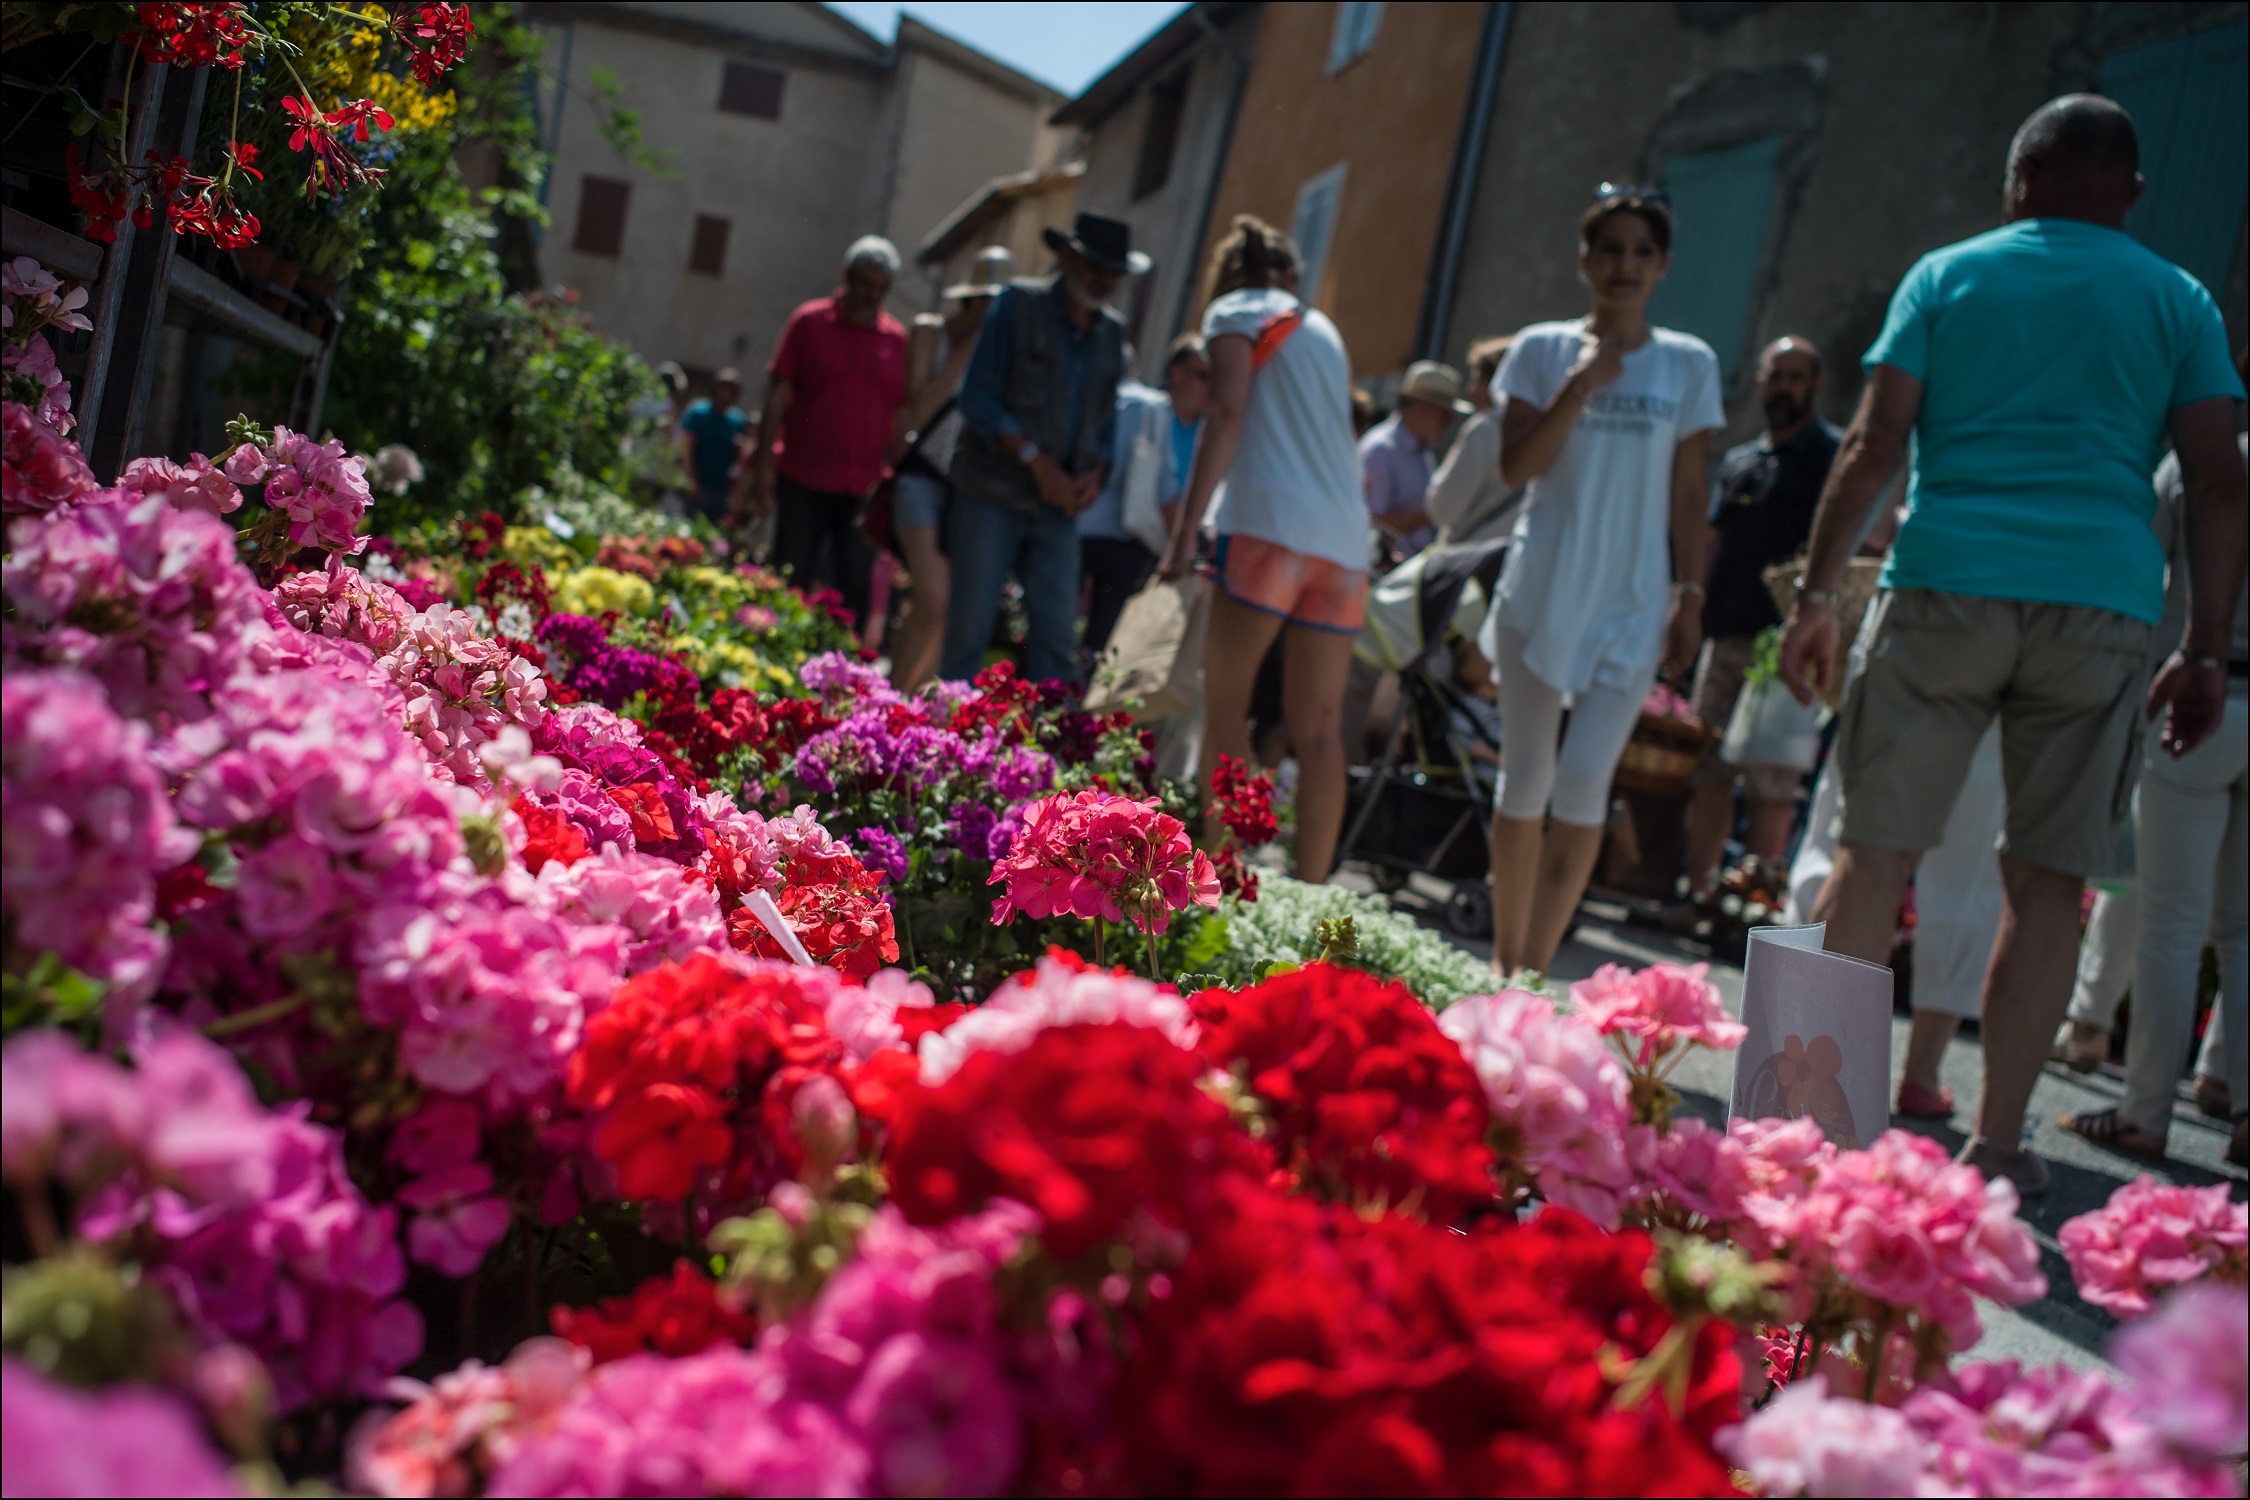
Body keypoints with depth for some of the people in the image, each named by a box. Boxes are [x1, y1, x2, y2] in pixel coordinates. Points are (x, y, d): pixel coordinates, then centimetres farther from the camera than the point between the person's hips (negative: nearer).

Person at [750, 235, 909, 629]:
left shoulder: (897, 340, 7)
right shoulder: (809, 322, 2)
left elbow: (900, 415, 12)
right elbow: (777, 395, 1)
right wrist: (764, 464, -4)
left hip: (864, 488, 2)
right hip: (803, 480, -2)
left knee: (857, 589, 0)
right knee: (790, 582, 3)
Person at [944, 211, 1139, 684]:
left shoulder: (1112, 332, 12)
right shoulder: (1018, 305, -2)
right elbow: (978, 399, -7)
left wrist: (1095, 473, -1)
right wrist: (1036, 461, -16)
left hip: (1060, 504, 4)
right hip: (993, 495, -4)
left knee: (1058, 633, -2)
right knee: (969, 622, -3)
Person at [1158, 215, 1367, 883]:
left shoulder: (1236, 310, 8)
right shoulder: (1321, 327, 28)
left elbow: (1227, 414, -7)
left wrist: (1186, 529, -11)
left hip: (1271, 525, -6)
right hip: (1344, 534, 6)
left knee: (1225, 704, 0)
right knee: (1319, 728, 3)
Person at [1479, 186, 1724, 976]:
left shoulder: (1688, 364, 5)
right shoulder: (1542, 349, 4)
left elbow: (1689, 493, 6)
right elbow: (1516, 466, -4)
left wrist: (1690, 596, 1)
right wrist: (1579, 388, -15)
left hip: (1632, 602, -1)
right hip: (1541, 590, 1)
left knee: (1583, 782, -13)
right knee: (1524, 778, 7)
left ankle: (1534, 970, -7)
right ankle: (1503, 963, 18)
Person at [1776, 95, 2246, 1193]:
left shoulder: (1949, 276, 11)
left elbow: (1873, 444, 1)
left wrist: (1817, 591, 2)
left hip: (1946, 587, -1)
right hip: (2103, 605, 1)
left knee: (1874, 849, 3)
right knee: (2048, 880, 4)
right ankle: (1995, 1141, 4)